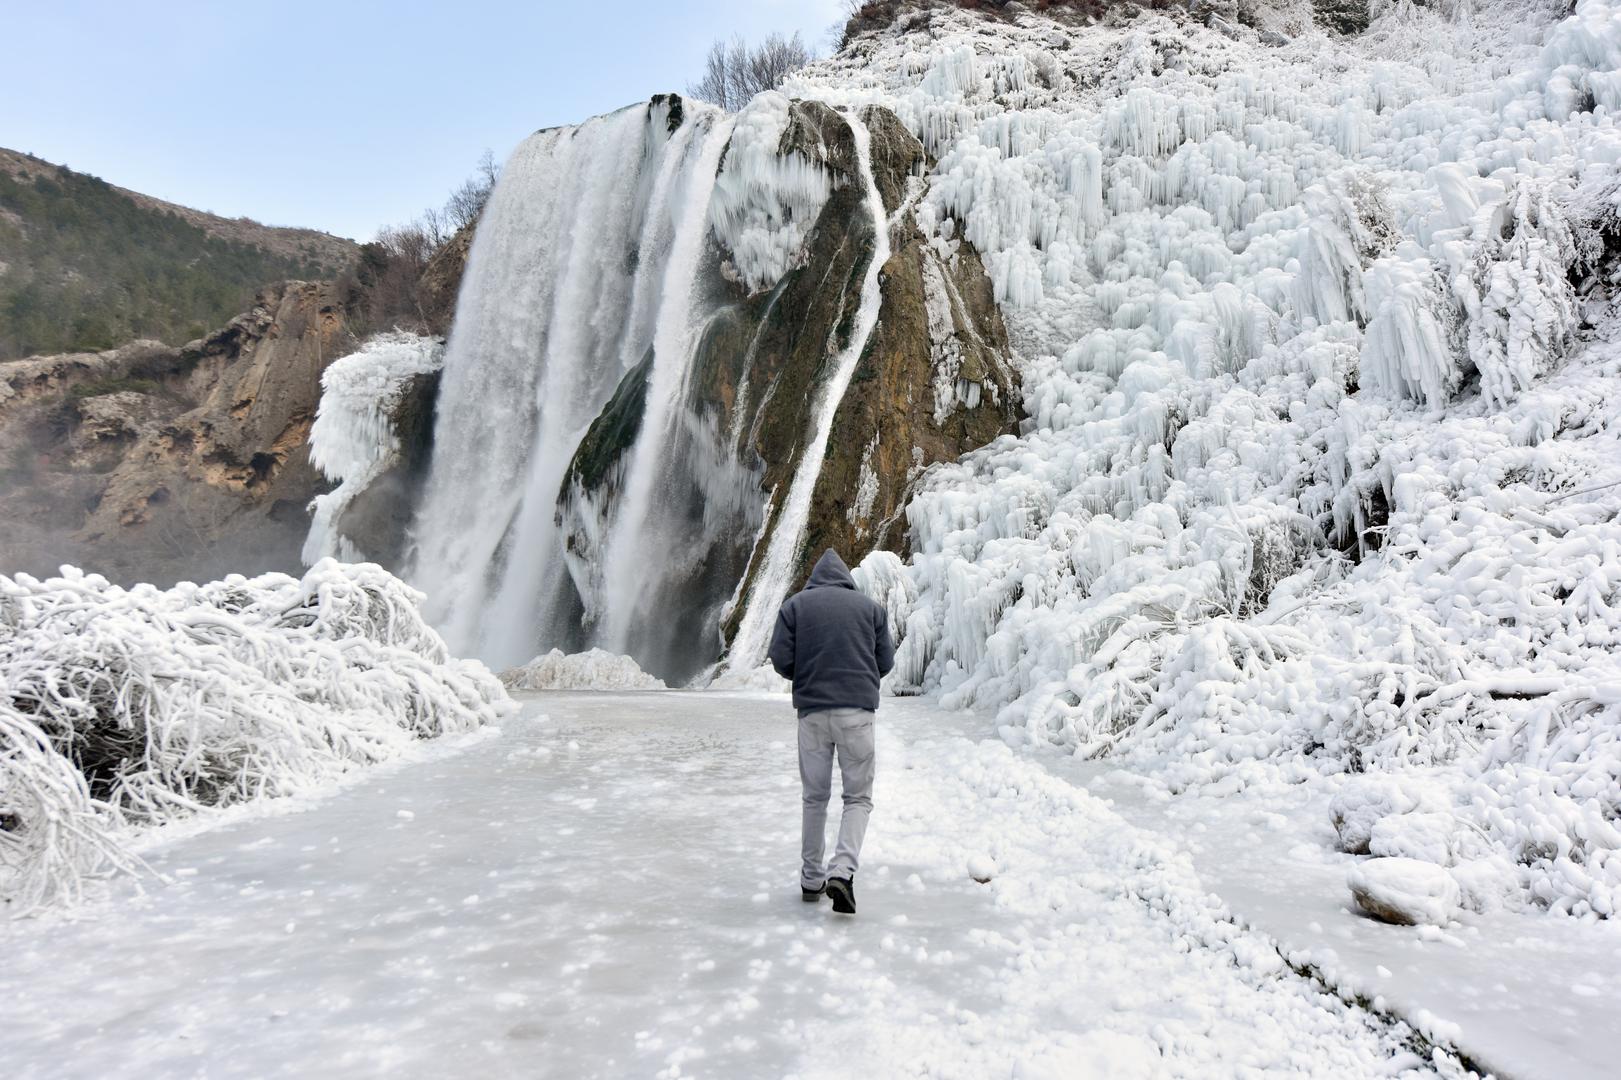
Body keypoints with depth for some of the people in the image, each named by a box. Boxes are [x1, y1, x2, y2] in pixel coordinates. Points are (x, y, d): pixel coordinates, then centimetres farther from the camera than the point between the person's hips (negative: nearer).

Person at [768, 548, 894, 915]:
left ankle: (811, 879, 18)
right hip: (858, 710, -1)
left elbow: (781, 659, -1)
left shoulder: (795, 605, 5)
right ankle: (842, 871, -13)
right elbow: (885, 661, 6)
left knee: (815, 797, 13)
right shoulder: (871, 606, 7)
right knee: (858, 796, 6)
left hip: (811, 711, 1)